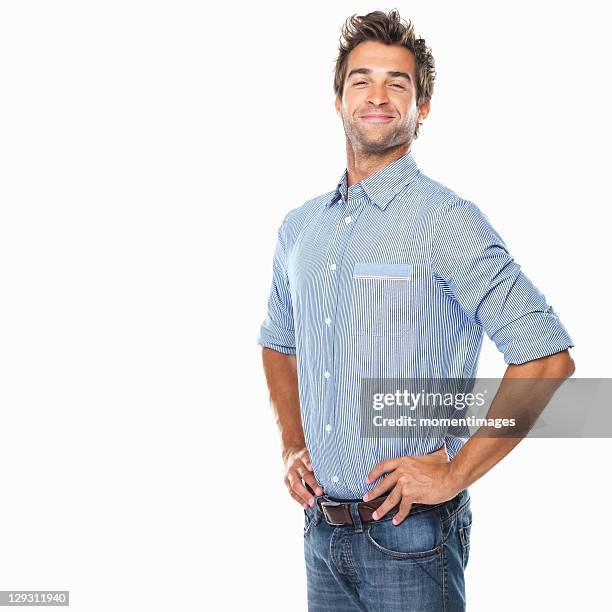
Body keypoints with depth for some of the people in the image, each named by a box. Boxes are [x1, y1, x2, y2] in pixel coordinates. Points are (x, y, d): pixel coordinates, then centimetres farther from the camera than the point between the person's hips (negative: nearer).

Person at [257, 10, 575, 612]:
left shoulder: (446, 219, -11)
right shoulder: (299, 227, 7)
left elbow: (547, 359, -16)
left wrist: (455, 472, -15)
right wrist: (292, 446, 10)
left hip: (409, 533, -5)